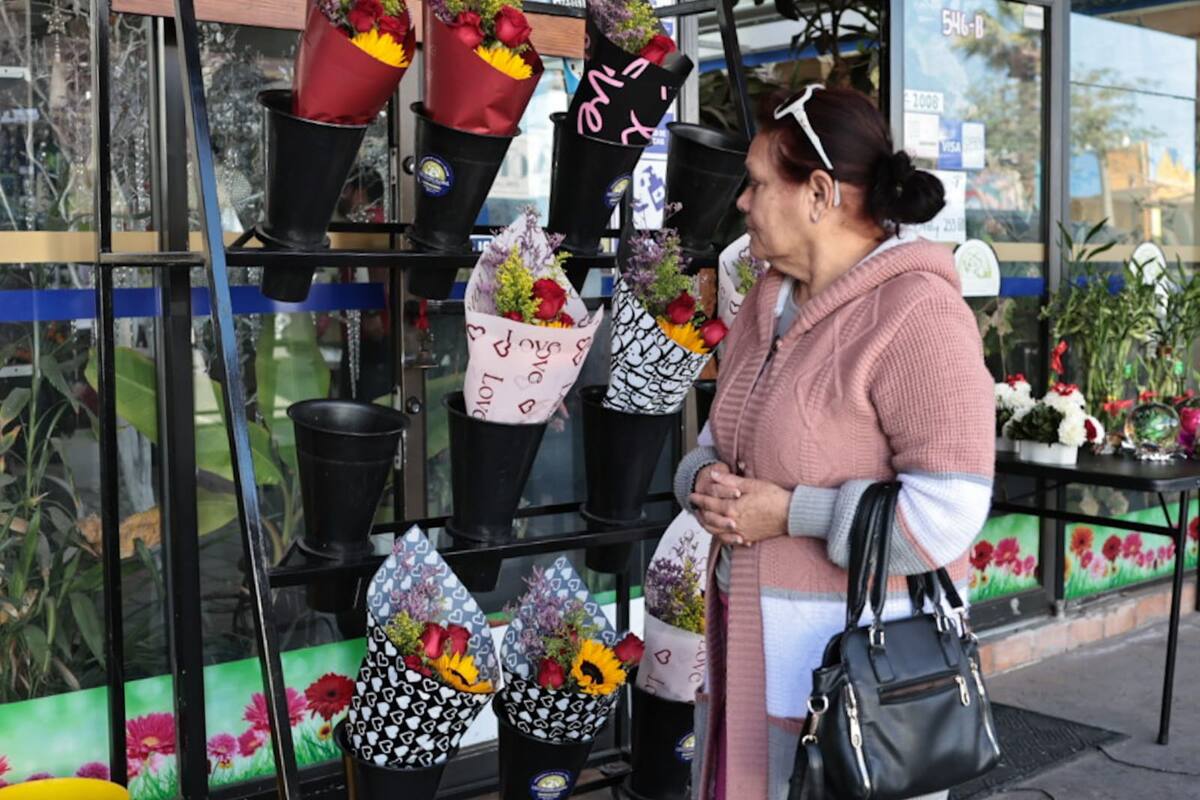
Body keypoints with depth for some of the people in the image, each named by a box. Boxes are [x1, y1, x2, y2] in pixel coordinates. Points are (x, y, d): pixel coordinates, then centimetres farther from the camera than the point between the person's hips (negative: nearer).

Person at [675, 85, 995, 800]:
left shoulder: (916, 313, -18)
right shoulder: (769, 301, 10)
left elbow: (945, 512, -23)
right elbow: (720, 440, 18)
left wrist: (791, 512, -19)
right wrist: (707, 483, -5)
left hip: (863, 643, -8)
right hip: (752, 633, 8)